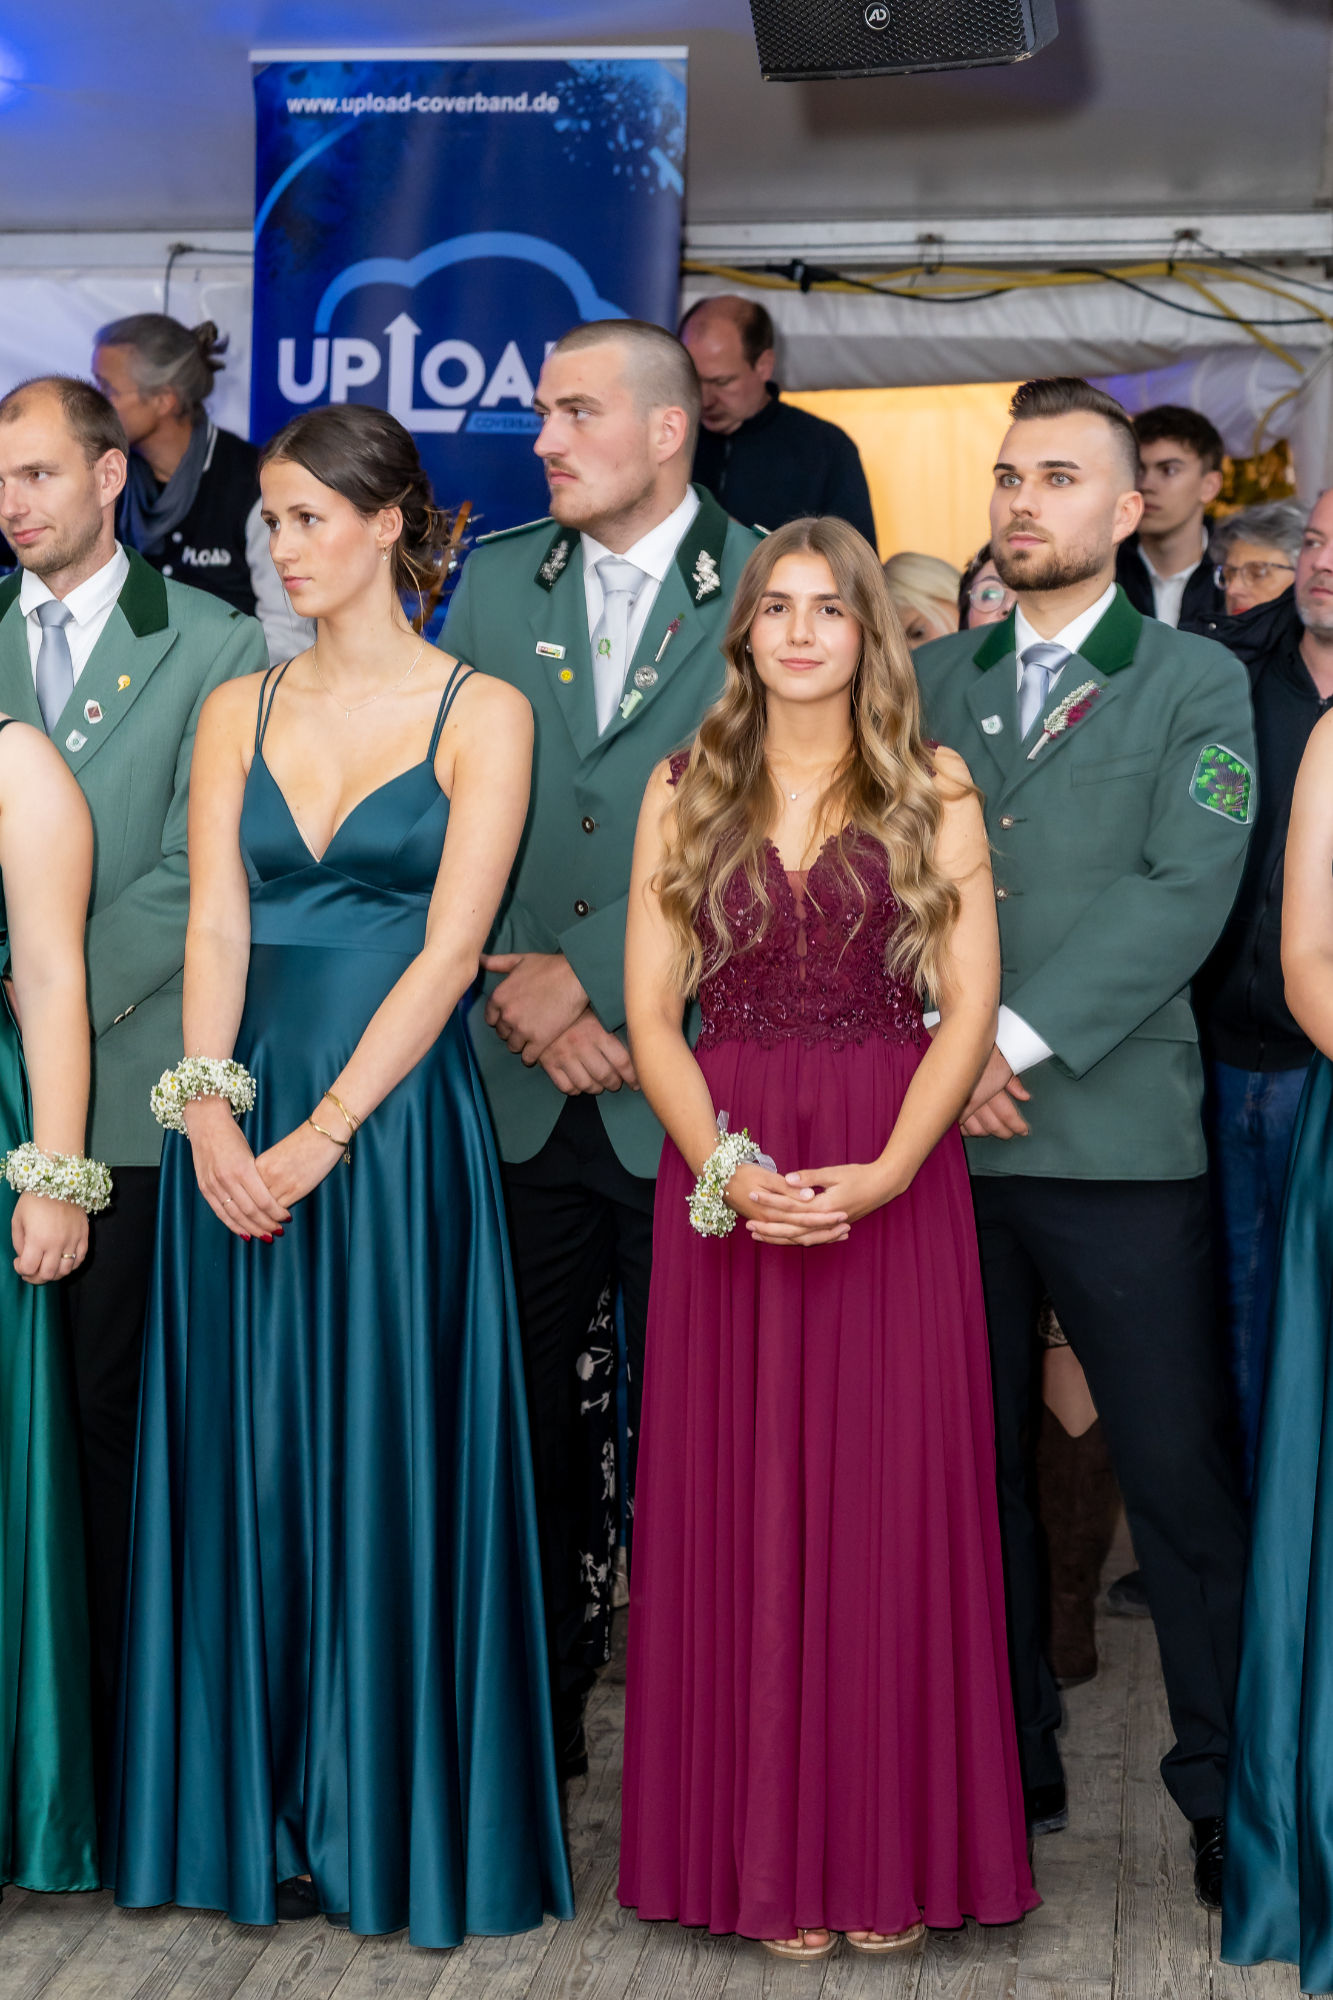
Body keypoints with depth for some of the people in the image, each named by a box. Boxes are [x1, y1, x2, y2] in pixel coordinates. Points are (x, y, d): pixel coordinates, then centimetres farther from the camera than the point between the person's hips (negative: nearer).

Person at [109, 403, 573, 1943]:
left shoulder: (480, 714, -1)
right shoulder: (238, 712, 11)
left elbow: (447, 951, -9)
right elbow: (215, 926, 2)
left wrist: (320, 1138, -16)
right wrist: (209, 1111, -13)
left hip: (396, 1123, -4)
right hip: (239, 1133, 4)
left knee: (393, 1459, 1)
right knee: (248, 1461, 7)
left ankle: (396, 1824, 15)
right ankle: (261, 1816, 19)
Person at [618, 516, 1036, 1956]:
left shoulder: (934, 793, 4)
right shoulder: (685, 793, 8)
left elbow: (970, 1010, -2)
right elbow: (649, 1012, 2)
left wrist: (881, 1174, -15)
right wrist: (725, 1171, -13)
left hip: (893, 1178, -1)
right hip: (723, 1174, 1)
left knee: (891, 1502, 1)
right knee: (741, 1504, 3)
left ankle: (891, 1853, 13)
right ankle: (766, 1853, 13)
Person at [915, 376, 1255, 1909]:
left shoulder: (1196, 684, 5)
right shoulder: (926, 680, 15)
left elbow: (1184, 894, -7)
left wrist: (1018, 1036, -14)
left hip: (1114, 1136, -3)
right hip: (938, 1133, 3)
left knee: (1179, 1475, -2)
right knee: (972, 1468, 10)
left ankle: (1230, 1793, 11)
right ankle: (1006, 1769, 23)